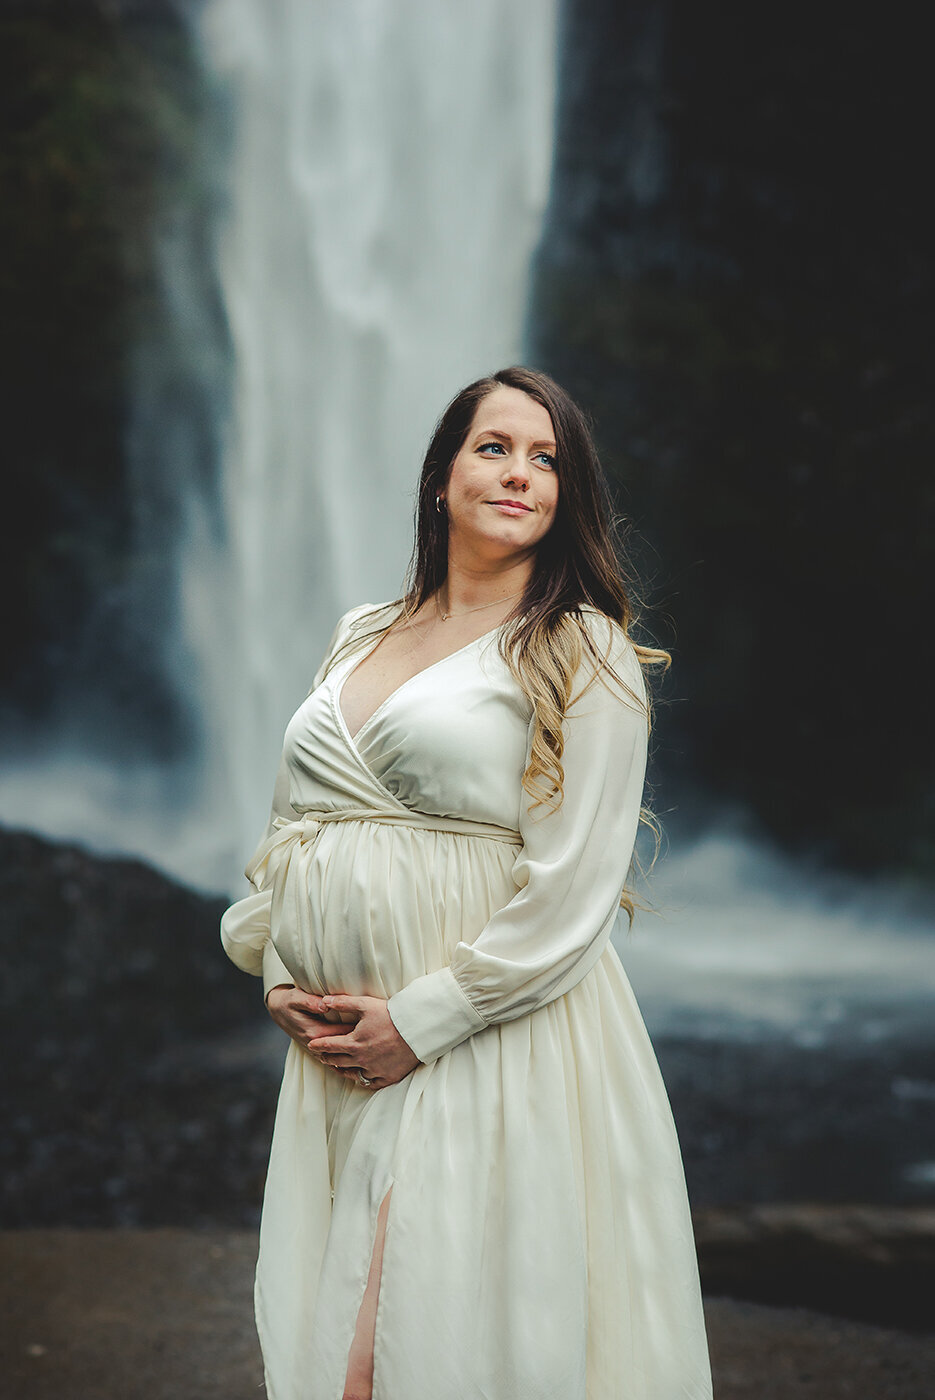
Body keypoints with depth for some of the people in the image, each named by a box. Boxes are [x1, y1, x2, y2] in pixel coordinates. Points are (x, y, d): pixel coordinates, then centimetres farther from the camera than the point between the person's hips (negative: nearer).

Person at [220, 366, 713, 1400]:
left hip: (490, 1042, -6)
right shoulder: (361, 636, 16)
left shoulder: (580, 648, -2)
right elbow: (290, 826, 19)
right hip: (335, 1043, 6)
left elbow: (571, 885, -10)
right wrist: (277, 971, 3)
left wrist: (421, 1021, -13)